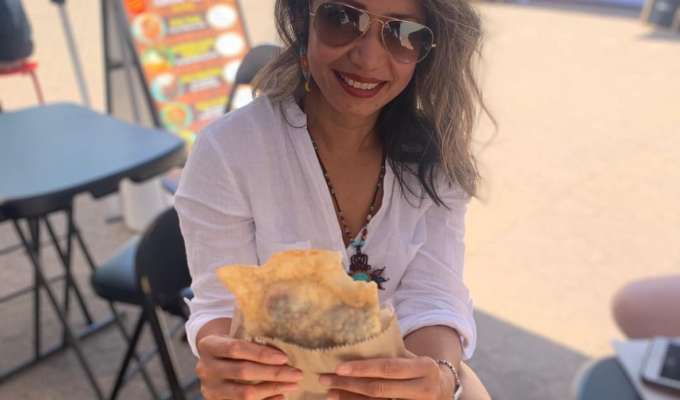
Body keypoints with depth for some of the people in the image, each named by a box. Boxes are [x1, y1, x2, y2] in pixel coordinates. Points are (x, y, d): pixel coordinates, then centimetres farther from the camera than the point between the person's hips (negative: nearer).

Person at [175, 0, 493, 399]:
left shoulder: (437, 152, -11)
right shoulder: (226, 150, -20)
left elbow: (432, 298, -17)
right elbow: (223, 306, -17)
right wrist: (227, 366, -39)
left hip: (400, 366, 3)